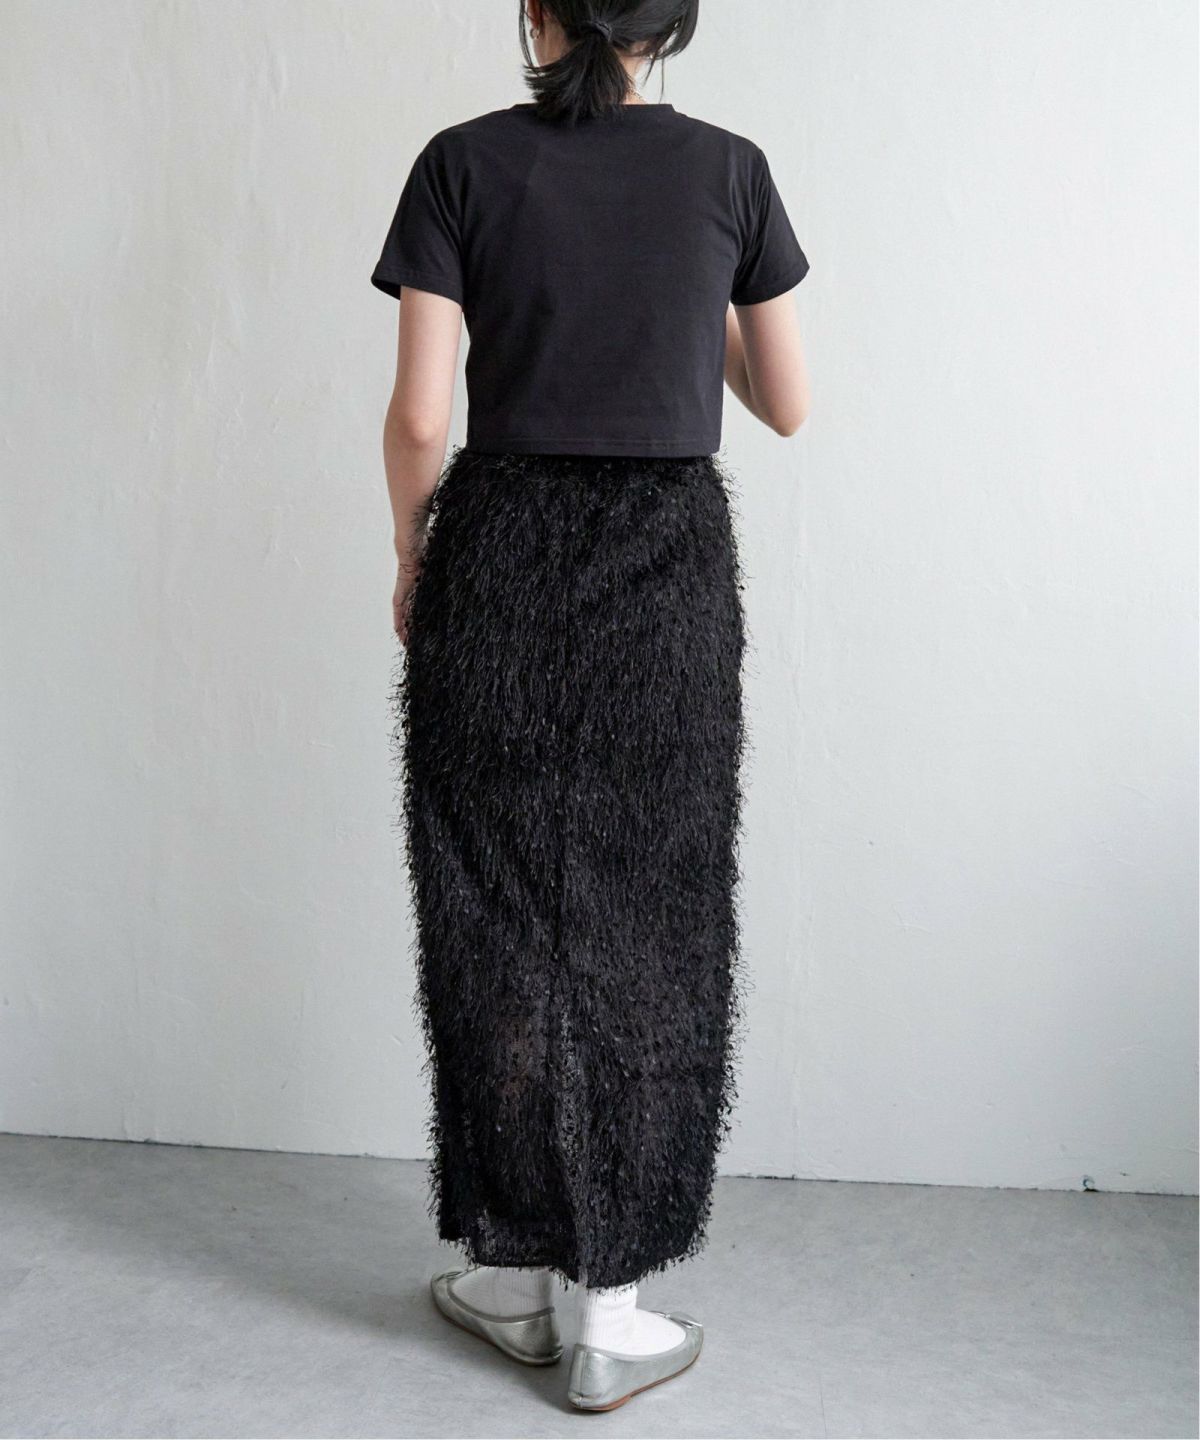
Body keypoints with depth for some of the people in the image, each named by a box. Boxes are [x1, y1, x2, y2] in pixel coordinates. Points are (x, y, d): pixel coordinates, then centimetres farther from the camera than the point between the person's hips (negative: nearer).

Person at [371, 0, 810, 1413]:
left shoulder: (464, 162, 0)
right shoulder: (728, 168, 3)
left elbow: (418, 414, -5)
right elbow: (786, 406, 8)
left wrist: (412, 567, 10)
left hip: (501, 562, 0)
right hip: (668, 568, 1)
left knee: (498, 917, 10)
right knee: (644, 923, 7)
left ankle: (516, 1272, 23)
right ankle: (611, 1310, 14)